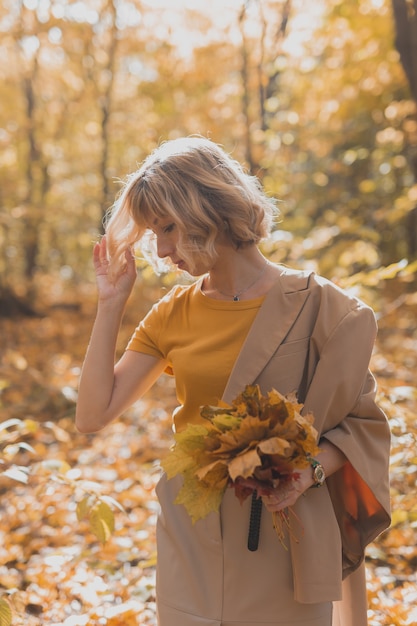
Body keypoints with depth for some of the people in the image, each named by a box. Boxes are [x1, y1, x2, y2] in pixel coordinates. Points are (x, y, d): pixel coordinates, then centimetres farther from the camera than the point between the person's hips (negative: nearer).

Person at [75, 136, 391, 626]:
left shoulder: (314, 304, -9)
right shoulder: (174, 313, 3)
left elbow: (363, 422, -3)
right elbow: (93, 415, 0)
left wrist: (310, 470, -22)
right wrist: (111, 303, -1)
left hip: (284, 535, -3)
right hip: (190, 536, 3)